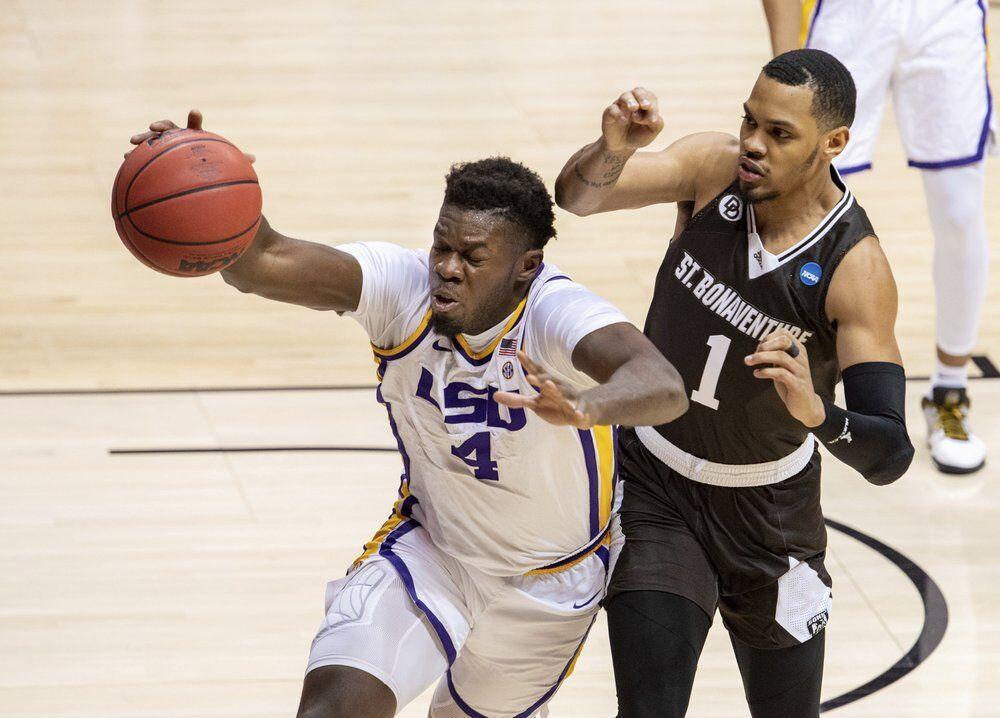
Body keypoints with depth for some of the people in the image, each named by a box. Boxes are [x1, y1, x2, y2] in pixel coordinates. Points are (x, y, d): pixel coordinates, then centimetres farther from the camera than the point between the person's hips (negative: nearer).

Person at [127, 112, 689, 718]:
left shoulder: (556, 313, -33)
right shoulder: (403, 286, -23)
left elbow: (664, 387, -54)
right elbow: (264, 262, -38)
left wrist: (581, 406, -76)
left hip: (550, 580, -1)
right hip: (430, 547, 1)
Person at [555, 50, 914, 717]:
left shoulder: (856, 269, -26)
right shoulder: (714, 169, -16)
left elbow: (891, 454, -32)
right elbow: (577, 197, -24)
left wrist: (814, 409, -53)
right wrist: (615, 147, -46)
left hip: (769, 512, -1)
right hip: (655, 493, 1)